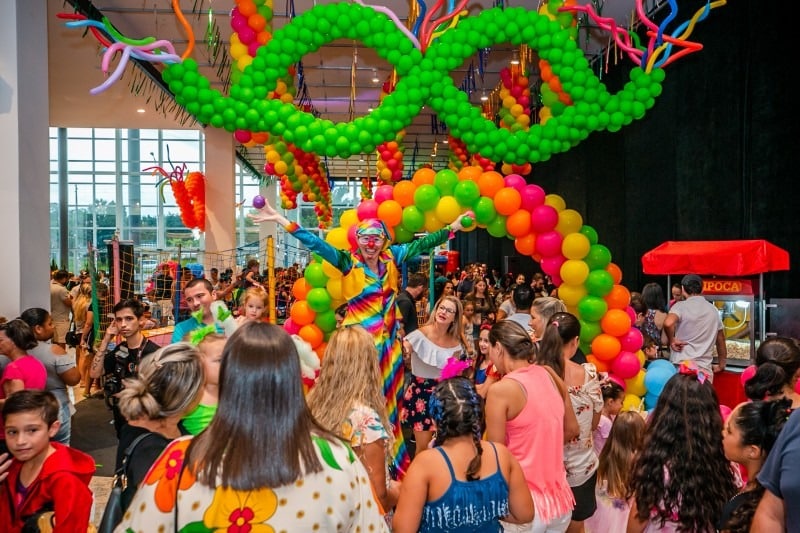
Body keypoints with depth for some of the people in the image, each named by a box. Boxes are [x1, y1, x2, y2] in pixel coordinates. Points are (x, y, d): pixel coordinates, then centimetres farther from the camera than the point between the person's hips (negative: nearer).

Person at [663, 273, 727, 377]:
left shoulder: (680, 306, -3)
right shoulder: (713, 310, 14)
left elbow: (668, 323, -25)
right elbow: (721, 341, 22)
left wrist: (672, 341, -8)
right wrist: (721, 365, 33)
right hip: (704, 369, 4)